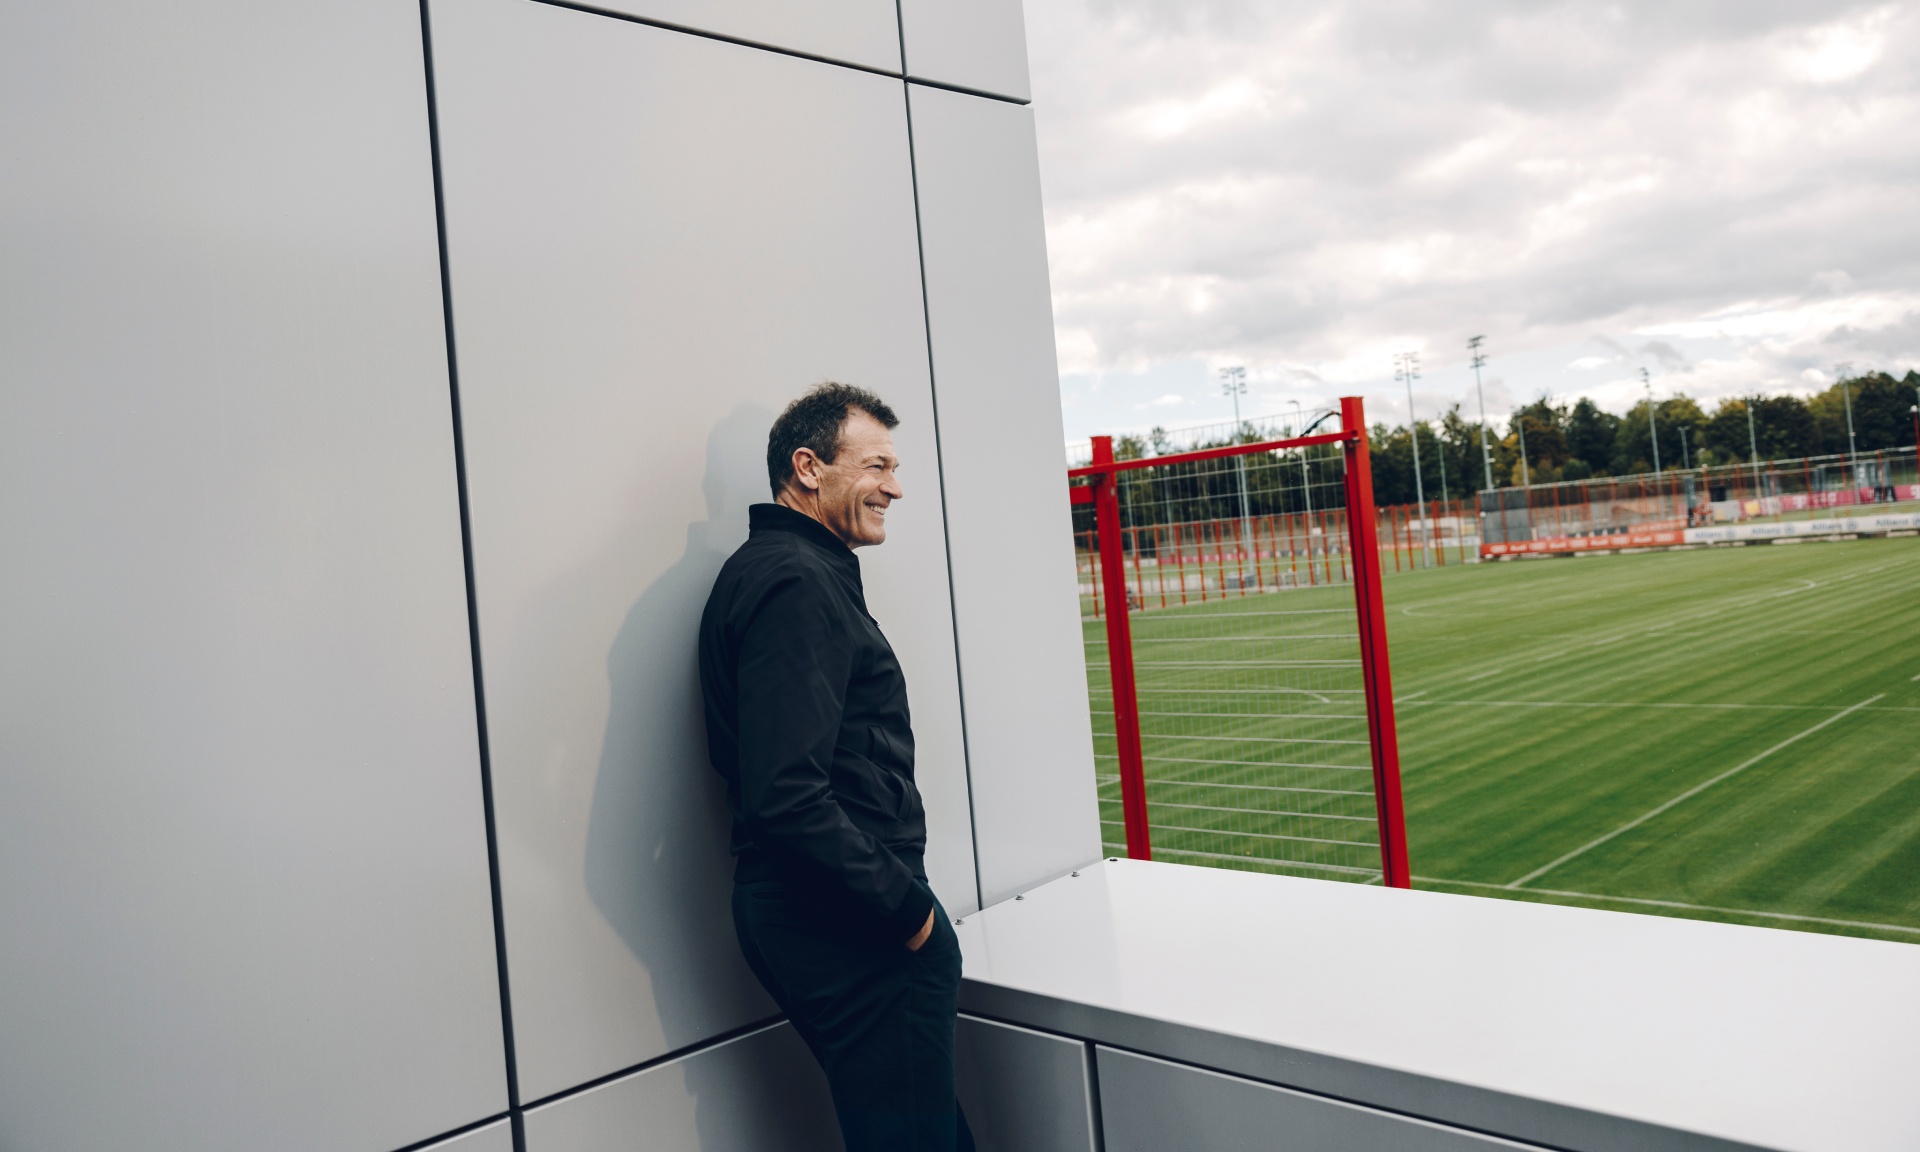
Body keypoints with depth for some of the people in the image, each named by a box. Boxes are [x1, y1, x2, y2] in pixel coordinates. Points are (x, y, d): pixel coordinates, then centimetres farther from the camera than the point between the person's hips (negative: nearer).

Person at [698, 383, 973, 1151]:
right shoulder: (794, 583, -17)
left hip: (825, 916, 10)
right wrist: (906, 906, -16)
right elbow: (788, 796, -26)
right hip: (850, 930, -10)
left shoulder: (792, 570, 17)